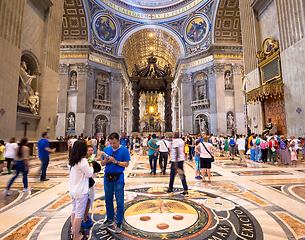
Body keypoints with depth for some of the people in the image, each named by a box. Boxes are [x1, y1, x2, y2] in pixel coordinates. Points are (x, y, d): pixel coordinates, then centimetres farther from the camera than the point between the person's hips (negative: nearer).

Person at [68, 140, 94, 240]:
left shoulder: (71, 161, 1)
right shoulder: (83, 161, -24)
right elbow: (89, 174, -16)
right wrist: (91, 166, -1)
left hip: (72, 190, 8)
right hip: (81, 191, -8)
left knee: (74, 210, 25)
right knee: (79, 214, 8)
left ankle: (73, 230, 43)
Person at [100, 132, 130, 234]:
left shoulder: (124, 150, -7)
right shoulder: (106, 149, 5)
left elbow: (126, 164, -9)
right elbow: (102, 163, 7)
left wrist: (116, 161, -21)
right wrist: (106, 160, -15)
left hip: (118, 179, -4)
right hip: (107, 178, 4)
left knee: (119, 202, 5)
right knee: (108, 201, 17)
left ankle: (119, 223, 22)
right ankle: (110, 220, 37)